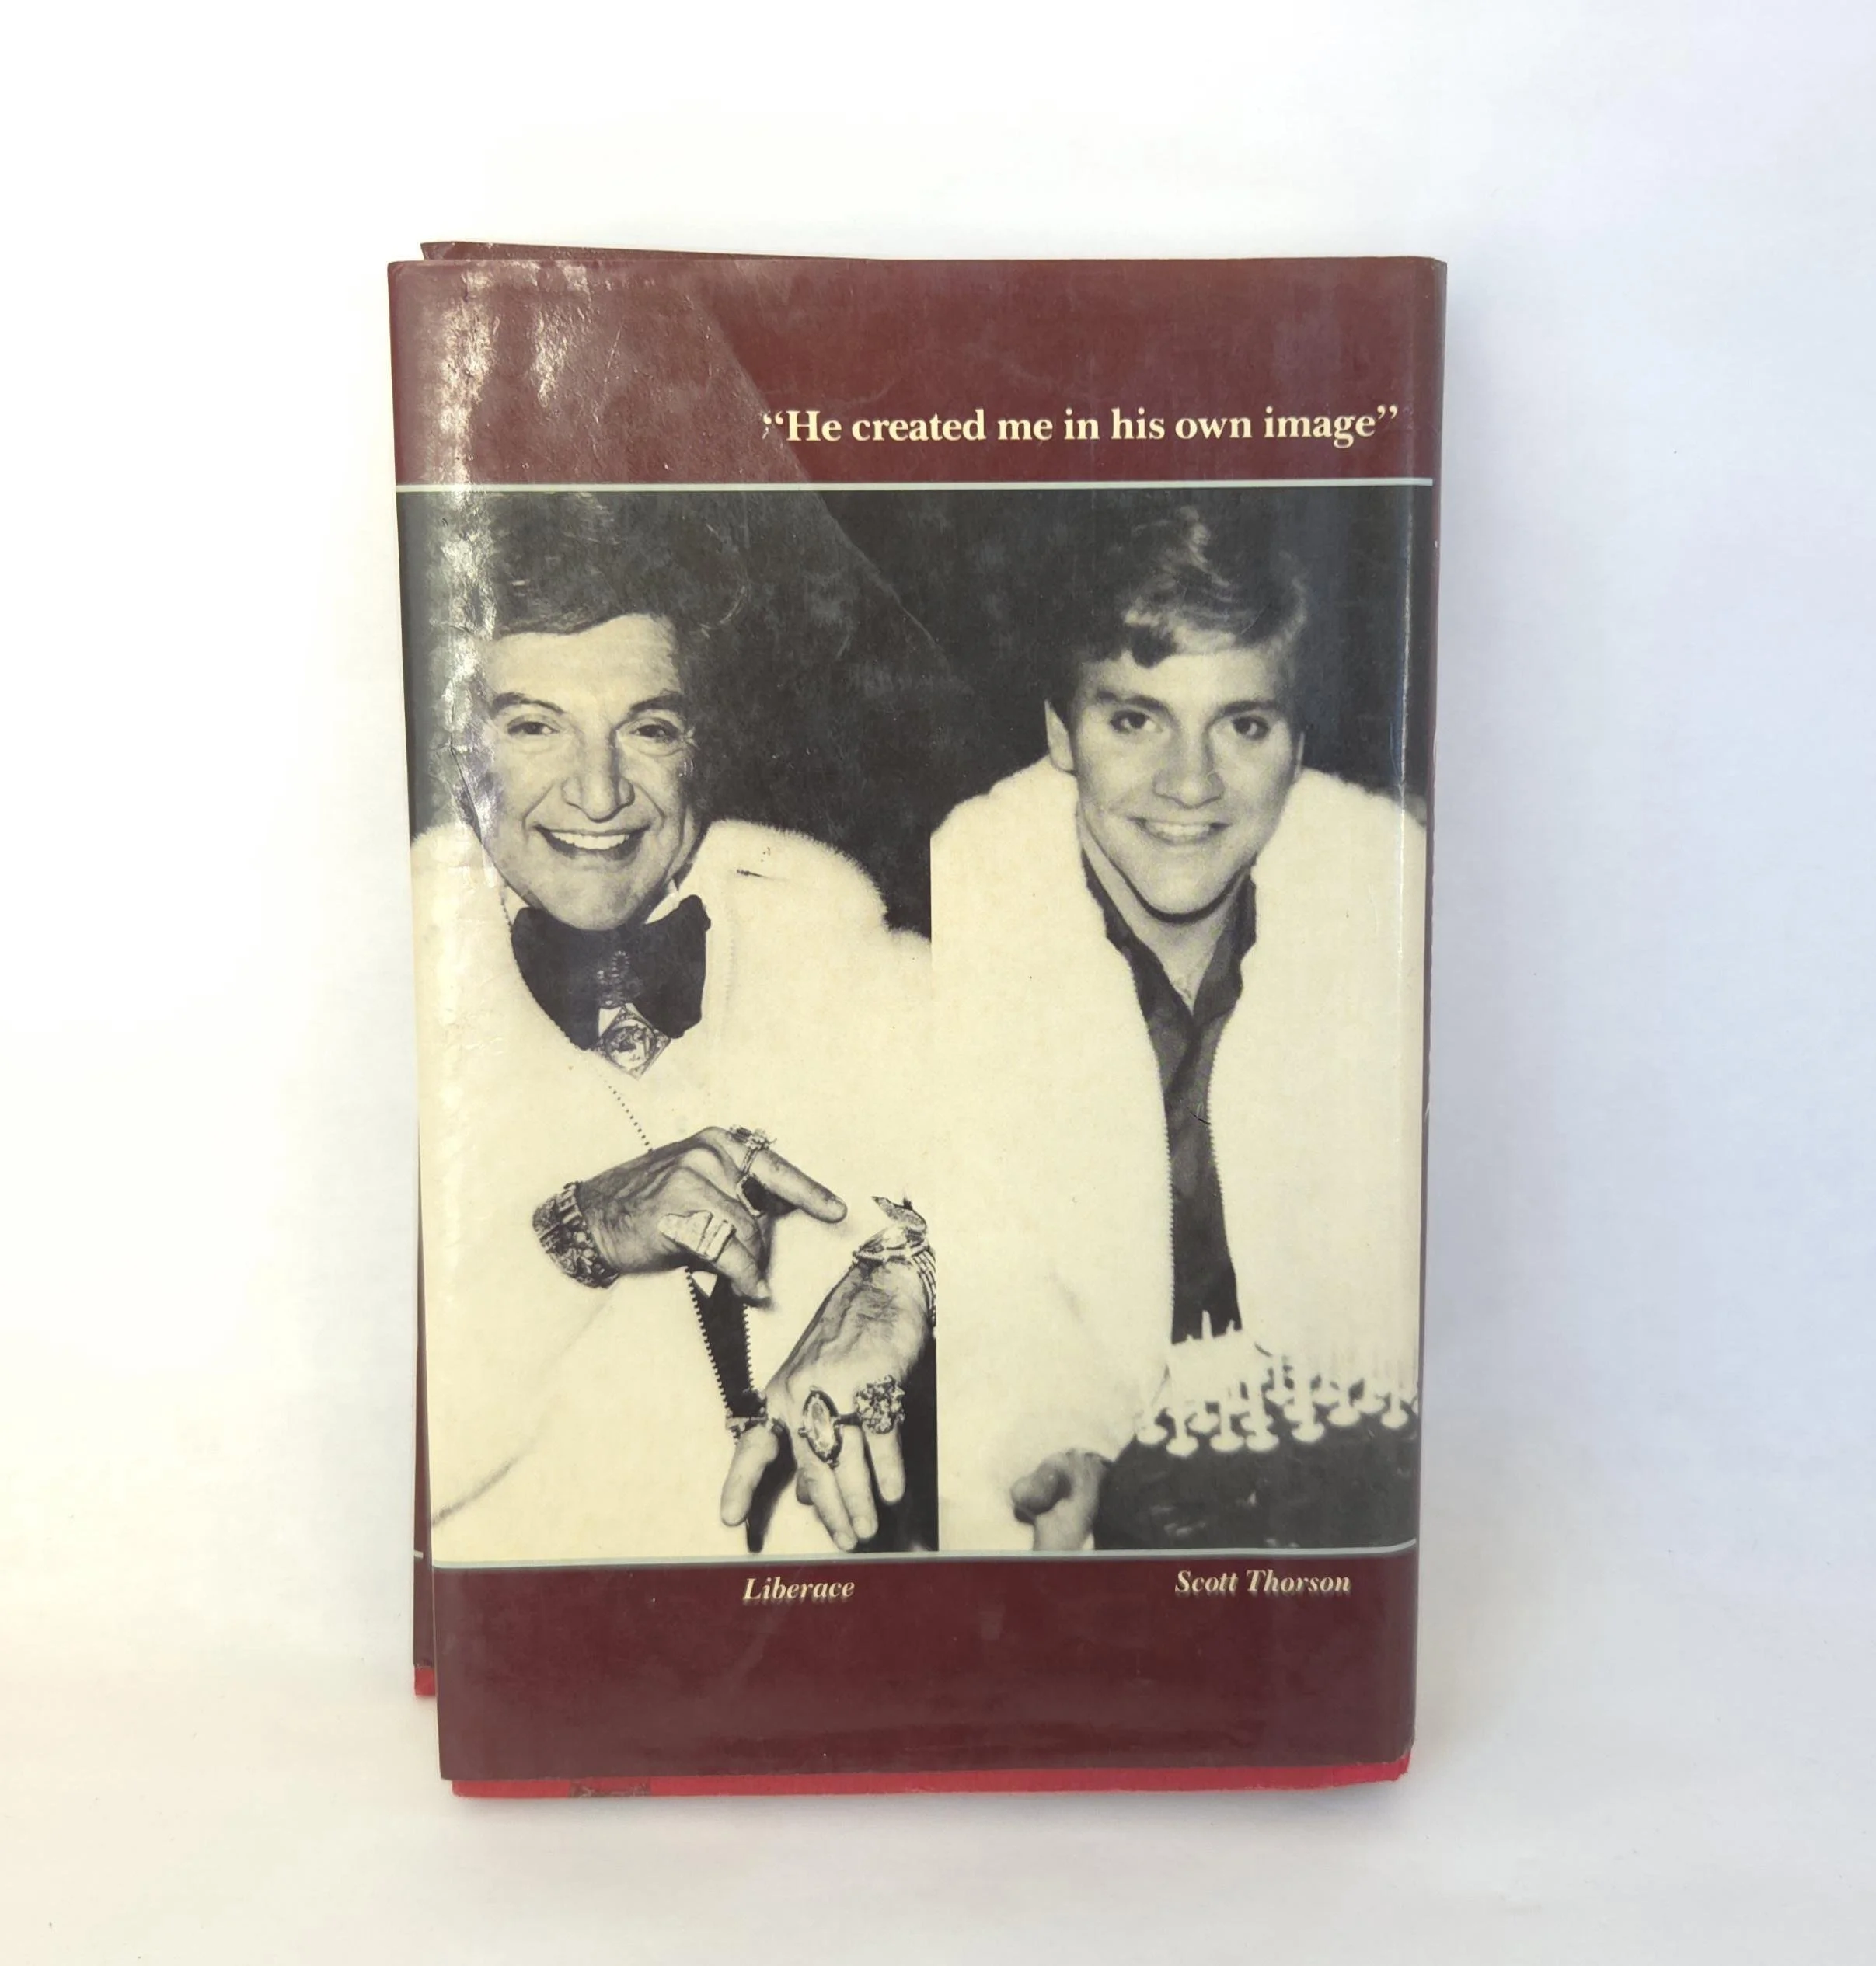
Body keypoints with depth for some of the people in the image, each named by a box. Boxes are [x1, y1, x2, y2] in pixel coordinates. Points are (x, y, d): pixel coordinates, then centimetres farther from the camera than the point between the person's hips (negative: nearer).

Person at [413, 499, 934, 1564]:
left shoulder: (825, 934, 0)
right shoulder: (414, 967, -4)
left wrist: (907, 1263, -16)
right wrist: (581, 1235, -20)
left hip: (833, 1539, 3)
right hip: (512, 1557, -2)